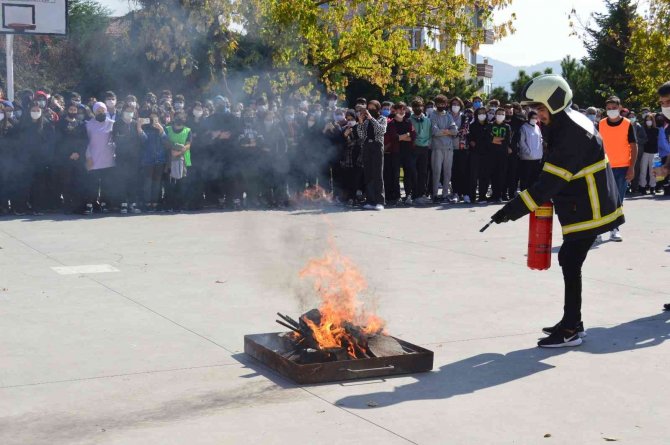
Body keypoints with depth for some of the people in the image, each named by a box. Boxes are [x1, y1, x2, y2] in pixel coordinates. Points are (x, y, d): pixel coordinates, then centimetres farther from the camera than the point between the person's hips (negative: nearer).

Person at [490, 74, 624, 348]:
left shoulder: (573, 133, -23)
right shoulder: (566, 124, 7)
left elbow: (550, 181, -27)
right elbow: (552, 176, 15)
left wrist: (513, 209, -27)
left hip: (589, 210, -10)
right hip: (580, 207, 10)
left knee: (570, 263, -7)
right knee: (568, 260, 13)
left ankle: (571, 330, -1)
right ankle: (571, 322, 23)